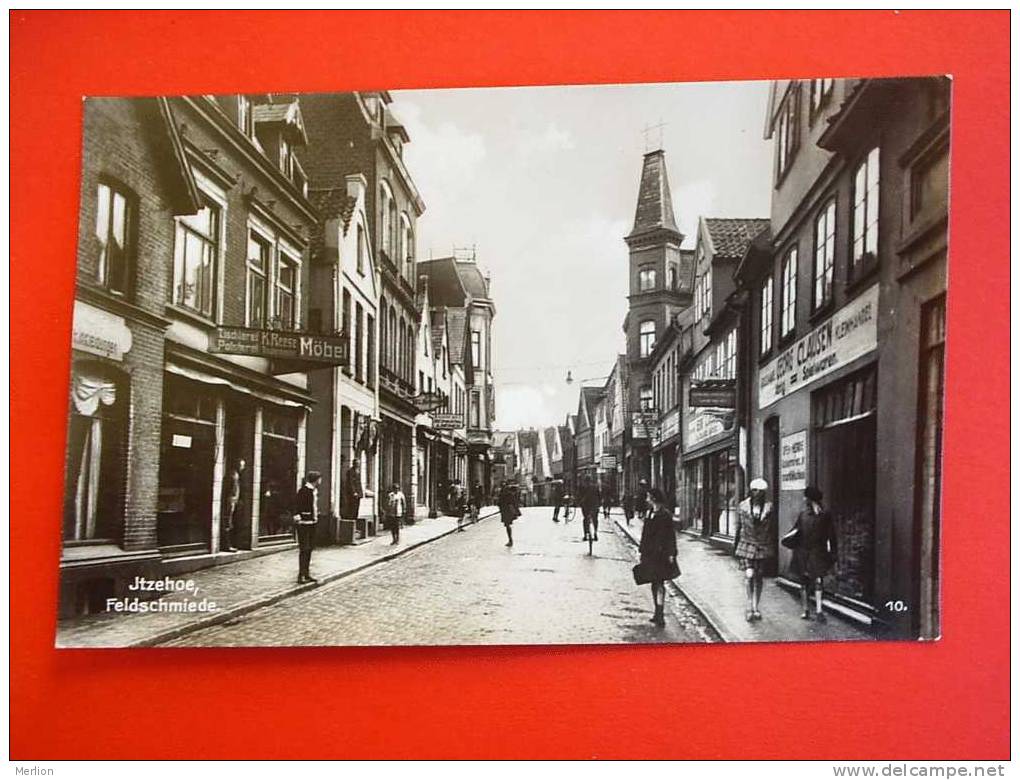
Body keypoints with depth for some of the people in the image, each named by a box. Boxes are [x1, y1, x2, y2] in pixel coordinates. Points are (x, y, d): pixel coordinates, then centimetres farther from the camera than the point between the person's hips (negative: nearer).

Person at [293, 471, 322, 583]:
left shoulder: (315, 490, 12)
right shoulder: (304, 490, -15)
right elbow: (297, 505, -19)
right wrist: (297, 517, -23)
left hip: (312, 522, 9)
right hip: (303, 523, -9)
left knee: (309, 549, 13)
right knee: (304, 549, -8)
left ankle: (306, 574, 20)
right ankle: (301, 575, -5)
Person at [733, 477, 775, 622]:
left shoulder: (769, 507, -1)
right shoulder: (743, 506, -1)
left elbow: (771, 528, 3)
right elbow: (738, 527, 6)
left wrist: (771, 547, 2)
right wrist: (735, 546, 9)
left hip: (763, 546, 1)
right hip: (746, 544, -1)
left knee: (759, 577, 9)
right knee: (749, 575, -14)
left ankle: (755, 608, 19)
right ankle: (749, 607, -8)